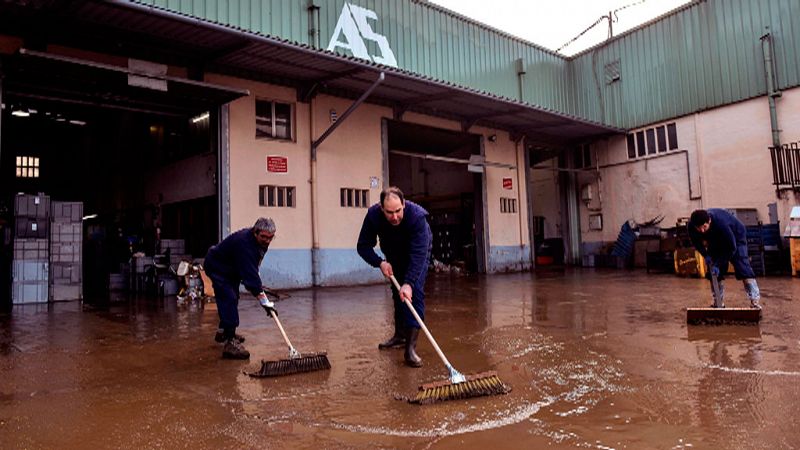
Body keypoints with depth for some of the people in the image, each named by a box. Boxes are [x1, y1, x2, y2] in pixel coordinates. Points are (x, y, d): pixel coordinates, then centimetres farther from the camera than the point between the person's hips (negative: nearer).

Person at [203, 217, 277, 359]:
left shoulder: (261, 242, -9)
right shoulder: (244, 243, -38)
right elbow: (249, 273, -42)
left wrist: (257, 284, -1)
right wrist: (264, 301, -42)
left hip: (231, 270, 10)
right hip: (216, 267, -10)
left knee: (232, 299, 19)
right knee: (229, 299, -20)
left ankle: (223, 332, 39)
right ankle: (230, 342, -23)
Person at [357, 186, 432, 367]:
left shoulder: (417, 215, -40)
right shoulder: (373, 215, -29)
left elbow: (418, 254, -42)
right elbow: (363, 246, -19)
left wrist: (409, 283, -50)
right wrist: (380, 263, -34)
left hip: (418, 253, -4)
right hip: (393, 256, 4)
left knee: (414, 293, -18)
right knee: (397, 293, 9)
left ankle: (410, 347, -22)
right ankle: (400, 335, 27)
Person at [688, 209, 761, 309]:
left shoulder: (721, 223, -43)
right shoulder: (691, 225, -29)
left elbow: (731, 247, -33)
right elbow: (696, 241, -6)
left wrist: (718, 264, -33)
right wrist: (706, 255, -19)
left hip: (735, 236, -5)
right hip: (716, 239, 5)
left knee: (742, 266, -18)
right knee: (713, 270, -2)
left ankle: (755, 301, -19)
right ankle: (718, 302, 7)